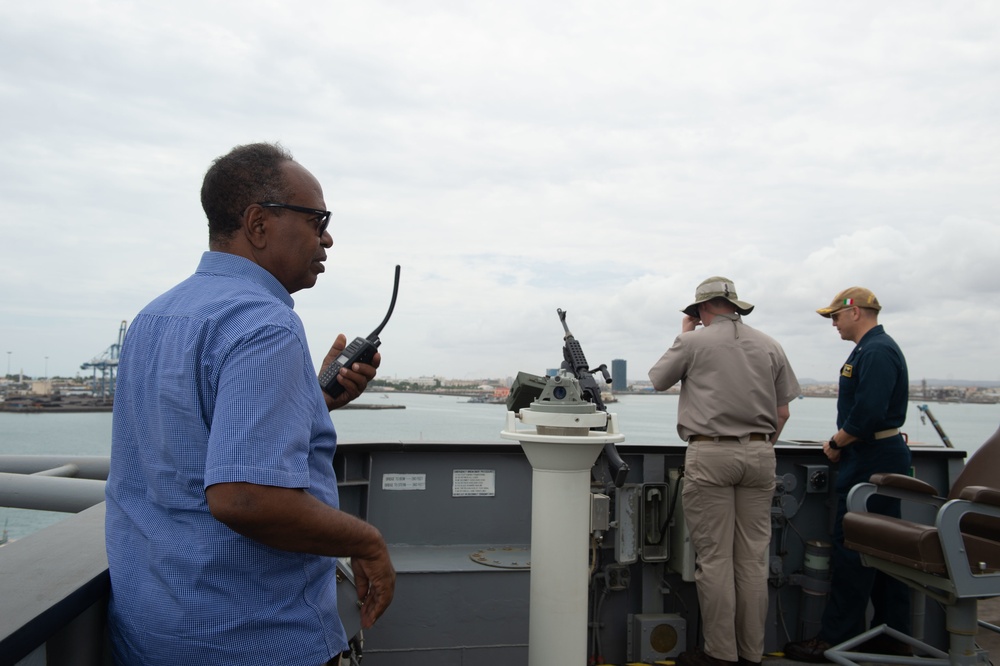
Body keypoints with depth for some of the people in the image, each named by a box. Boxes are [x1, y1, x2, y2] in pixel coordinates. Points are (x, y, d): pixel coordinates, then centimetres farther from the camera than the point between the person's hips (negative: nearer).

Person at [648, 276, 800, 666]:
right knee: (753, 558, 8)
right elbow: (782, 411, 12)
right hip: (759, 454, 5)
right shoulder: (769, 346, 10)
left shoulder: (693, 342, -2)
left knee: (714, 557, 0)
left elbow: (658, 381, 13)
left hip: (710, 454, -4)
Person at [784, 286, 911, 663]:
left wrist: (836, 444, -11)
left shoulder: (875, 352, -17)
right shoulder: (874, 348, 17)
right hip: (881, 457, 11)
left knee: (851, 551, -4)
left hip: (870, 461, -11)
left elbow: (868, 415, -25)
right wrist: (842, 442, 10)